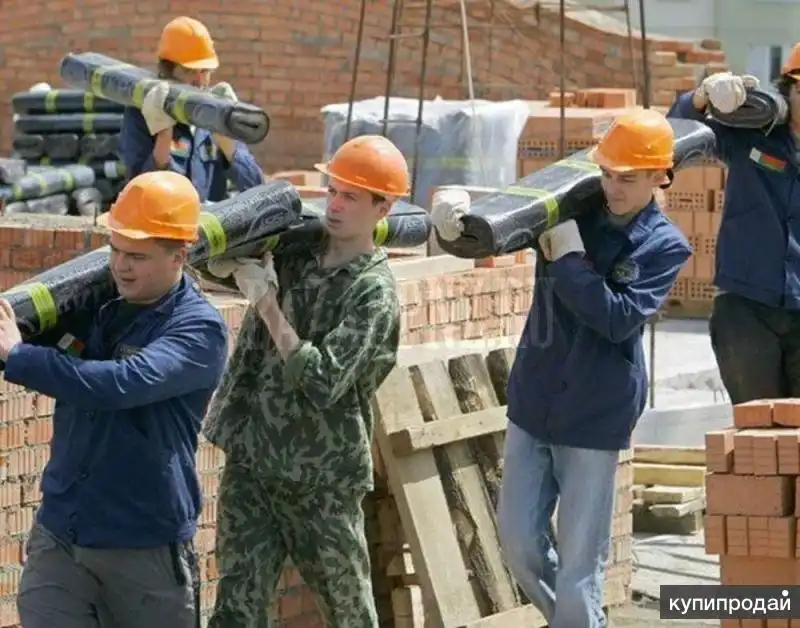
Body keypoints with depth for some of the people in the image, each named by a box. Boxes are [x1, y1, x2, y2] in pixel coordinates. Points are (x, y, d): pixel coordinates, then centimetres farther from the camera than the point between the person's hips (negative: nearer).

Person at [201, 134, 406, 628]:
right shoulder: (295, 250, 4)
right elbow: (221, 266, 12)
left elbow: (322, 383, -21)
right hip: (250, 462, 4)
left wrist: (267, 304, -19)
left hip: (321, 481, -4)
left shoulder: (375, 294, -12)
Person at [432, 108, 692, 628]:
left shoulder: (665, 247, -9)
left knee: (580, 558, -2)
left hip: (597, 416, -4)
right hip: (533, 403, 4)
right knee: (519, 539, 10)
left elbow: (620, 318, -20)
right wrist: (458, 211, -26)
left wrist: (570, 258, -21)